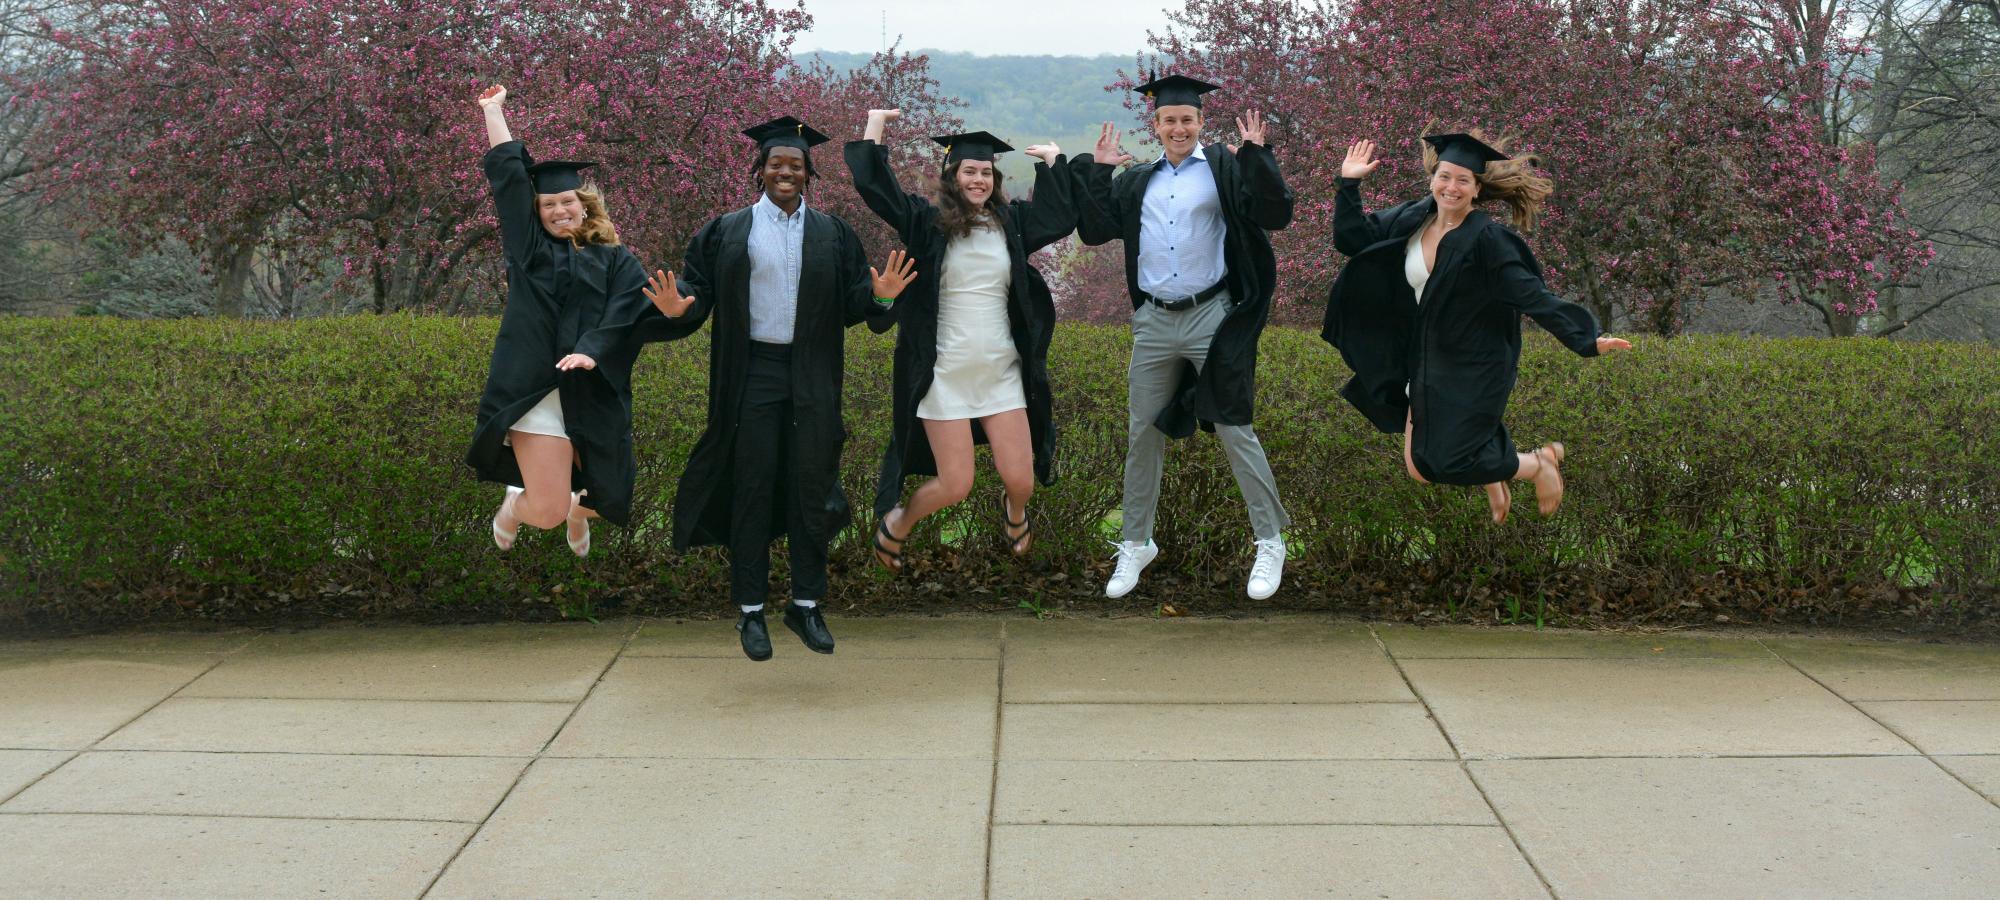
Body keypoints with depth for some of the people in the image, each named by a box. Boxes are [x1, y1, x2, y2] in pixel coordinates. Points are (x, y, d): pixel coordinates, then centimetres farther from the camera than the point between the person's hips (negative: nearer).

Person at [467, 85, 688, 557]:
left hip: (595, 398, 1)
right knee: (547, 512, -9)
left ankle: (577, 511, 47)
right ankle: (512, 506, 30)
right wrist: (493, 110, 18)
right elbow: (507, 174, 12)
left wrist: (593, 351, -24)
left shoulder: (616, 261, 9)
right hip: (535, 393, -1)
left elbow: (631, 310, -8)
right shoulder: (529, 247, 11)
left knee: (607, 498, 7)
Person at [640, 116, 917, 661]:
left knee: (810, 487, 5)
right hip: (754, 372, -2)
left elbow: (852, 302, 4)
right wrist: (677, 306, -22)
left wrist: (881, 295, -17)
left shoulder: (832, 234, 7)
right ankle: (751, 610, 10)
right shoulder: (727, 232, 3)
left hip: (812, 376, 2)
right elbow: (699, 290, -1)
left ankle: (807, 605, 17)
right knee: (753, 488, 1)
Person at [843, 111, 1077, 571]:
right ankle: (894, 524, 29)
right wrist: (875, 125, -5)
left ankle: (1013, 513, 40)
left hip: (1002, 372, 3)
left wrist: (1052, 161, 8)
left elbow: (1062, 217, 7)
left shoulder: (1010, 221, 8)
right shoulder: (928, 222, -1)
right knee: (954, 486, -4)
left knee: (1021, 480, 0)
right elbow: (874, 187, -8)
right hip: (946, 374, -3)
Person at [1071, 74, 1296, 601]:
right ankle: (1136, 545, 22)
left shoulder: (1225, 167, -1)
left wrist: (1256, 156, -21)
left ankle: (1270, 542, 11)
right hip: (1153, 323, 4)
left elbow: (1275, 216, -12)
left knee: (1234, 431, -1)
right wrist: (1098, 171, 1)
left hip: (1211, 319, -4)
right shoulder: (1136, 182, 13)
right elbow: (1093, 231, 7)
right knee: (1142, 434, 9)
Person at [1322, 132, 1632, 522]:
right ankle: (1493, 475, 38)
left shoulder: (1487, 240, -18)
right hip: (1428, 364, 6)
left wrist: (1586, 339, -29)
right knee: (1421, 468, 7)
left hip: (1473, 368, -6)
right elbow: (1351, 239, 4)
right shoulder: (1413, 220, 0)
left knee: (1451, 464, -8)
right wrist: (1349, 184, -6)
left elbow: (1533, 296, -21)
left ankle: (1540, 462, 18)